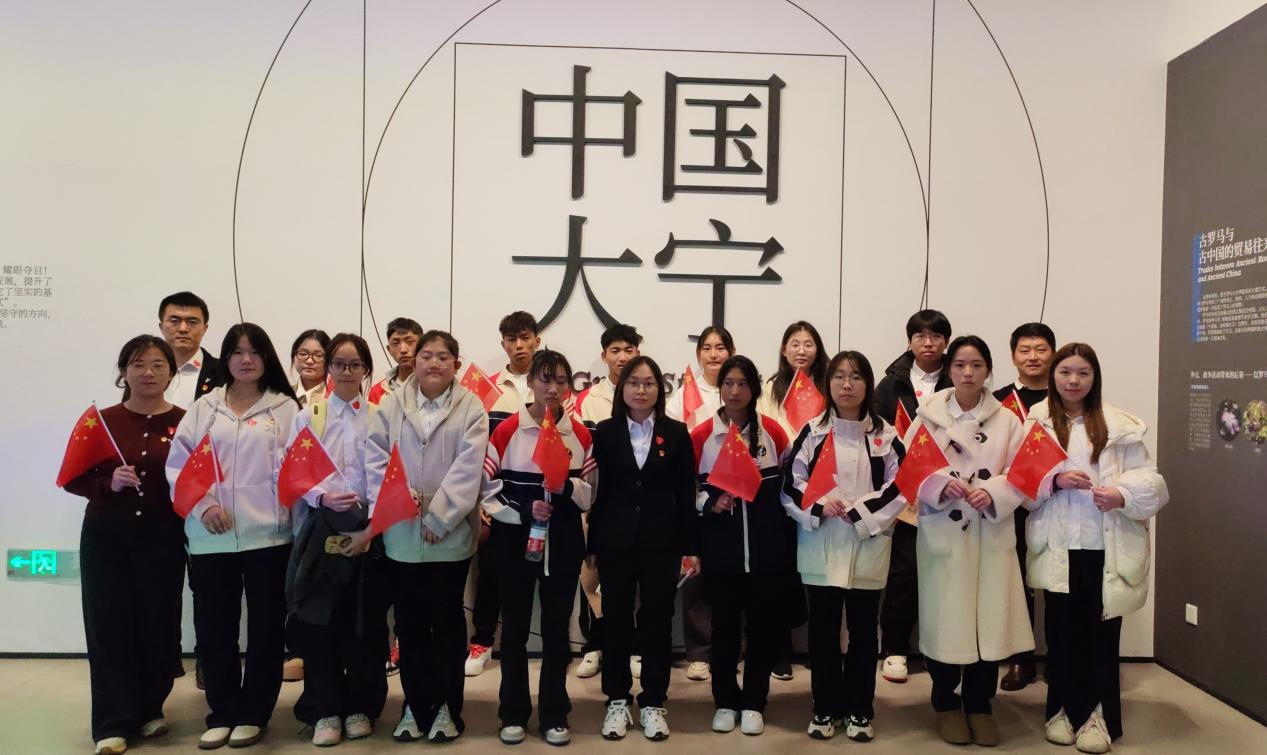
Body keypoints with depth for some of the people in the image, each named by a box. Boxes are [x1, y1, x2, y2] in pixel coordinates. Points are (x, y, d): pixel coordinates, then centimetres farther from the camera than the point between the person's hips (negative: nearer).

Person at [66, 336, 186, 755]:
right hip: (106, 537, 1)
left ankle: (149, 710, 25)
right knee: (109, 626, 2)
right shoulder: (101, 420, 2)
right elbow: (73, 478, 4)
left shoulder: (186, 422, -2)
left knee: (158, 624, 5)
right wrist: (109, 483, -13)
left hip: (163, 539, -1)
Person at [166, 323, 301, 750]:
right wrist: (203, 503, -9)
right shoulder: (204, 407, 10)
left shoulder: (285, 407, 5)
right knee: (213, 627, 8)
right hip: (211, 536, 2)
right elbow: (178, 463, 5)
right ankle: (222, 713, 24)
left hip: (267, 533, -2)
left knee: (265, 626, 5)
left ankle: (253, 713, 21)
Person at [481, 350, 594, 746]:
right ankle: (513, 713, 22)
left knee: (557, 629, 8)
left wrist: (568, 486, -16)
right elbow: (488, 490, -4)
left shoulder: (581, 434, 3)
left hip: (563, 543, 2)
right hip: (514, 542, -1)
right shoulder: (506, 431, -4)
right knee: (515, 629, 9)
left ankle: (554, 714, 21)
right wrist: (523, 510, -19)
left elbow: (592, 494, 4)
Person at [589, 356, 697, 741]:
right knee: (615, 620, 8)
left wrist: (690, 546, 0)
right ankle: (617, 701, 22)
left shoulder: (676, 433, 2)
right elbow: (597, 490, 1)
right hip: (615, 540, 0)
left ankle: (652, 703, 20)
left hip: (661, 541, 0)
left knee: (658, 621, 7)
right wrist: (592, 544, 0)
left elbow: (685, 493, 2)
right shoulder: (605, 432, 2)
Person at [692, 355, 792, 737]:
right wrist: (710, 503, -16)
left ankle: (753, 702, 22)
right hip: (720, 545, -1)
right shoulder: (701, 435, -2)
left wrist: (790, 537, 5)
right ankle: (725, 701, 25)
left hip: (768, 544, 1)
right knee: (725, 623, 9)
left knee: (764, 622, 7)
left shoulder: (772, 430, 1)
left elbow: (788, 483, 9)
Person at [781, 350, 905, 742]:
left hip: (868, 546, 0)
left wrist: (860, 513, -11)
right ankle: (825, 708, 21)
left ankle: (859, 710, 22)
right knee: (823, 630, 7)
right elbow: (790, 483, 1)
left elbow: (900, 486, -2)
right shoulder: (812, 432, 3)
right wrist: (818, 507, -15)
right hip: (820, 546, 0)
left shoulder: (885, 435, 2)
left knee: (863, 630, 8)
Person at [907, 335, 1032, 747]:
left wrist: (992, 493, -17)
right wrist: (942, 485, -19)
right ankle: (947, 704, 21)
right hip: (942, 532, -1)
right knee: (945, 618, 2)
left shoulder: (1007, 419, 4)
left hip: (992, 533, 1)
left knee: (989, 618, 4)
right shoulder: (929, 416, 0)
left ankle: (979, 704, 22)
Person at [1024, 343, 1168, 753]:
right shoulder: (1036, 422, 4)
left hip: (1107, 548, 0)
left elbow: (1151, 480, 0)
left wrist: (1123, 494, -19)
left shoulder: (1120, 425, 2)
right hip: (1059, 547, 0)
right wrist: (1053, 479, -18)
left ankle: (1098, 714, 17)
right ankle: (1064, 709, 22)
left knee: (1101, 631, 4)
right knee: (1062, 629, 7)